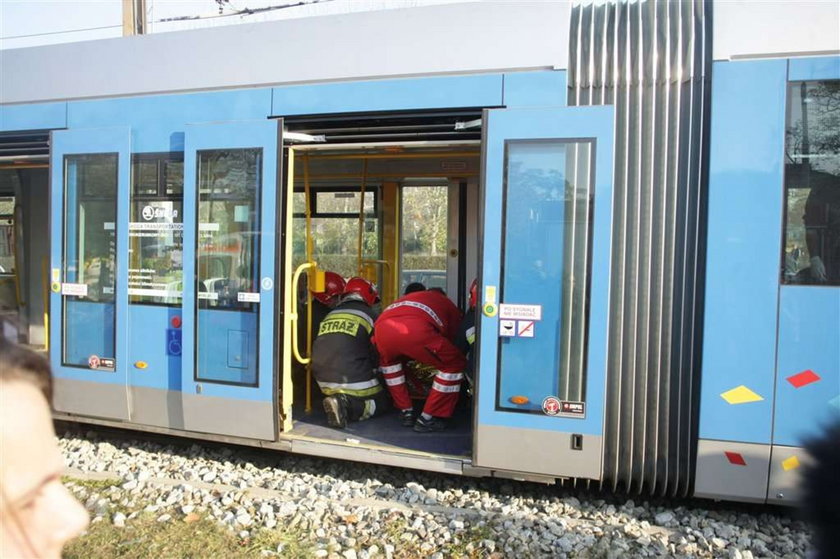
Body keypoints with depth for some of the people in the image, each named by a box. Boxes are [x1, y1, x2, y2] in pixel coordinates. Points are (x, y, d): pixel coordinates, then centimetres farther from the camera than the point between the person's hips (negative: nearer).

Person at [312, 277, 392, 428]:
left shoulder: (329, 316, 15)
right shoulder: (369, 315, 0)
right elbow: (378, 353, 3)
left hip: (324, 382, 6)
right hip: (354, 381, -6)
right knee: (384, 403, 12)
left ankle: (340, 402, -2)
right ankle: (349, 407, -13)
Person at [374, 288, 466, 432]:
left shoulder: (405, 298, 47)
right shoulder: (448, 304, 37)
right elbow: (453, 338, 40)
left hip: (383, 327, 5)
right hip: (415, 330, -5)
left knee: (388, 360, 40)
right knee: (454, 365, 19)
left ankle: (406, 412, 37)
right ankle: (426, 419, 20)